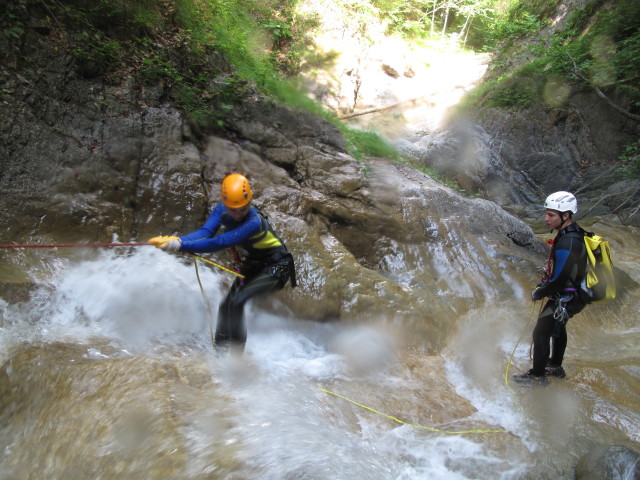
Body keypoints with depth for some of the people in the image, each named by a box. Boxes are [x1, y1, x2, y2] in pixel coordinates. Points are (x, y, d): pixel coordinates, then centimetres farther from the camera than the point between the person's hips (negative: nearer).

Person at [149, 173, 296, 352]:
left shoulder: (255, 222, -35)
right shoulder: (222, 209, -12)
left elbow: (219, 243, -41)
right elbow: (205, 232, -22)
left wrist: (181, 246, -47)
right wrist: (177, 240, -41)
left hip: (276, 267, -7)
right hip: (251, 267, 8)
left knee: (237, 301, -22)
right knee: (225, 306, 4)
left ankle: (236, 350, -9)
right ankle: (221, 349, 20)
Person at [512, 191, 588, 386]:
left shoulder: (567, 243, -33)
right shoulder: (574, 232, -2)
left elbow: (559, 281, -30)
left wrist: (538, 293, -14)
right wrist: (547, 279, 9)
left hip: (565, 299, -10)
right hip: (573, 294, 10)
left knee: (540, 334, 2)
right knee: (558, 328, 27)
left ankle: (538, 375, 17)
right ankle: (555, 366, 46)